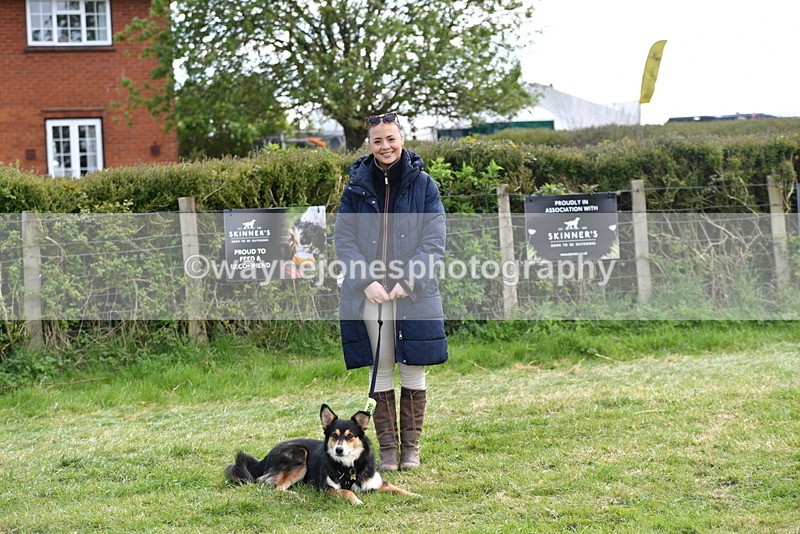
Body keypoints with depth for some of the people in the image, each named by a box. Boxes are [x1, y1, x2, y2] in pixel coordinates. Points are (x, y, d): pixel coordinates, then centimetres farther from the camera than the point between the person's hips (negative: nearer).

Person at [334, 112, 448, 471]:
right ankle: (387, 449, 10)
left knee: (413, 371, 4)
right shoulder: (356, 186, 5)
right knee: (380, 372, 4)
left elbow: (434, 241, -2)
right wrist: (366, 282, -11)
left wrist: (407, 281, -13)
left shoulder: (423, 184, 2)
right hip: (368, 295, 1)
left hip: (414, 295, -1)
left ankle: (411, 447, 14)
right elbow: (344, 240, 2)